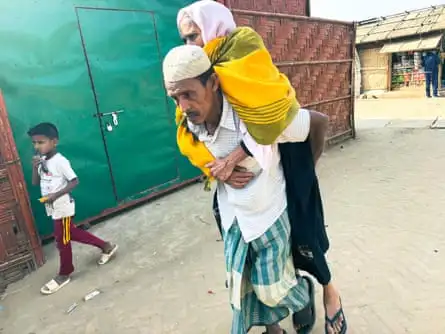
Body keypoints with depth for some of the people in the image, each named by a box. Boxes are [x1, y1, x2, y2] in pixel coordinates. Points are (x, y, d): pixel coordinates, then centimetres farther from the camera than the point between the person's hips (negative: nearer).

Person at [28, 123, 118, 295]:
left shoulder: (60, 161, -19)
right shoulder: (42, 161, 6)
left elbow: (75, 181, -20)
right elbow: (35, 183, 8)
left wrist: (56, 195, -26)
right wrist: (35, 167, -8)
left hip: (62, 207, -9)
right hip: (53, 208, 9)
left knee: (62, 239, 5)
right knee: (71, 234, 17)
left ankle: (64, 274, 24)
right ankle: (106, 247, 29)